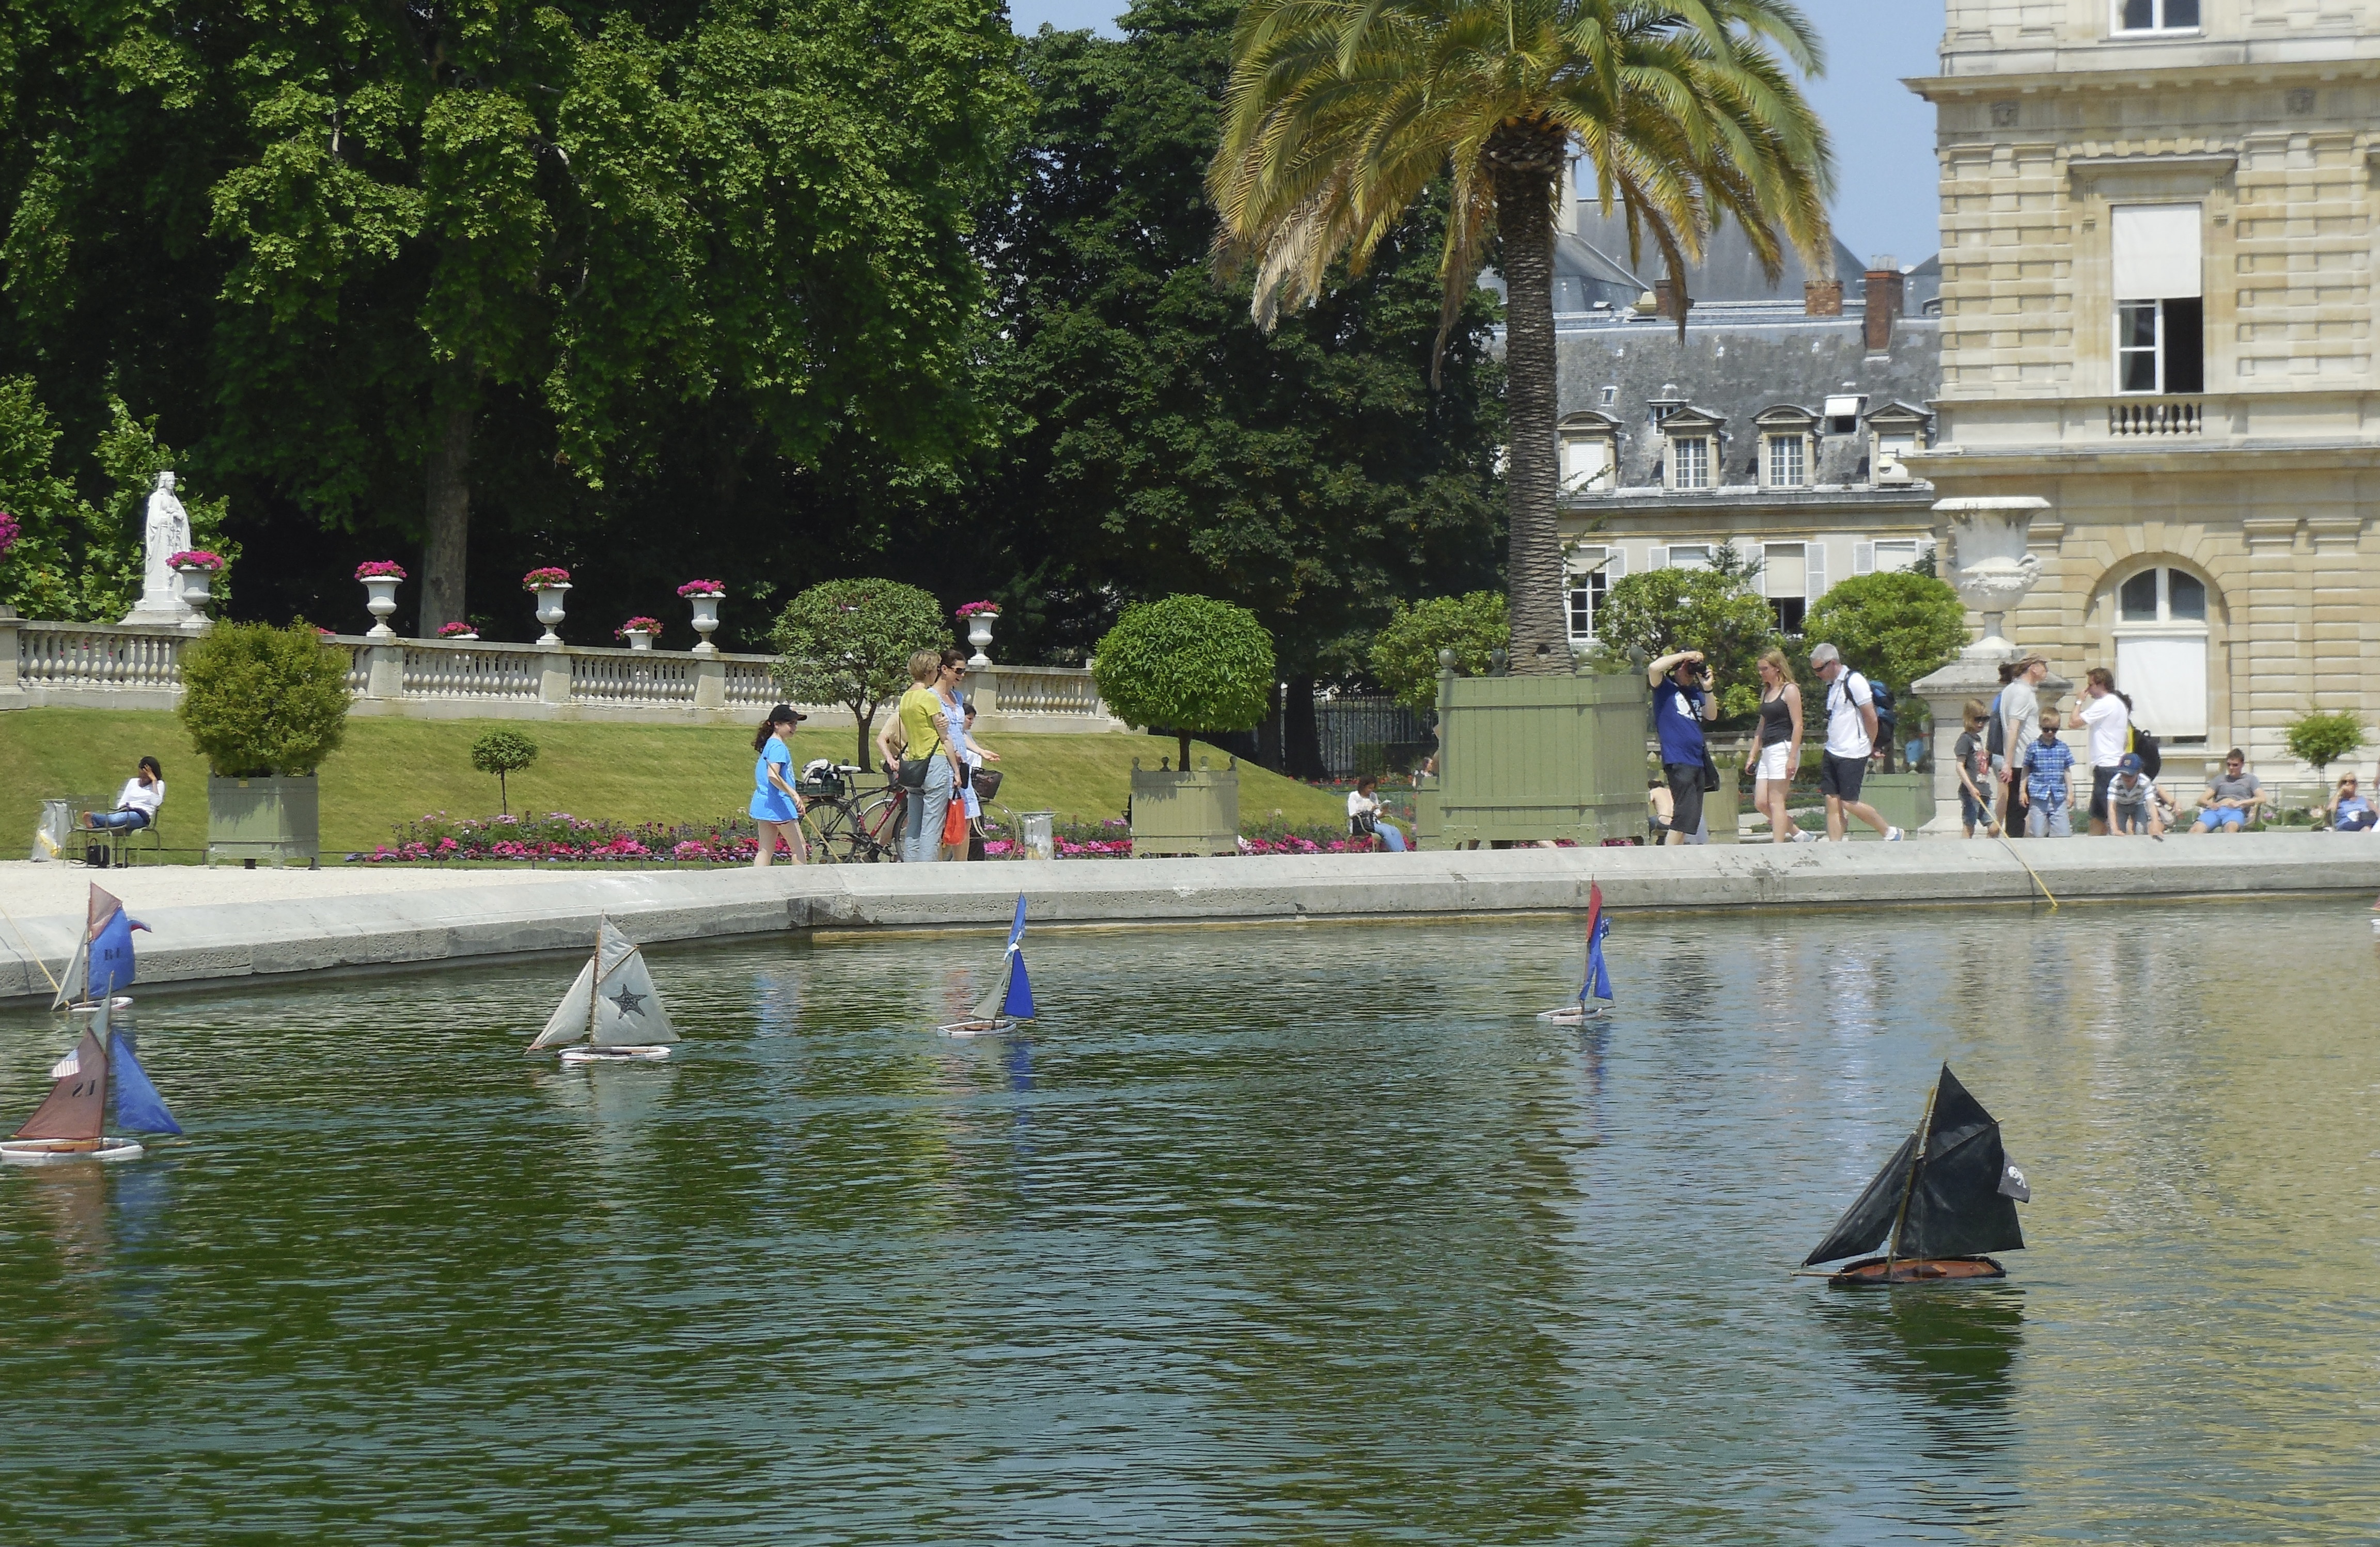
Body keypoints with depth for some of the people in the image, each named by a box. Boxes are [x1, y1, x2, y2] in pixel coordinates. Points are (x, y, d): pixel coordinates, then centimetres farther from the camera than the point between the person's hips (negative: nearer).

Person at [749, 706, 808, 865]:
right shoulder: (778, 747, -13)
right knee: (799, 849, -1)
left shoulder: (769, 745, 17)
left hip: (762, 804, 10)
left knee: (766, 851, 6)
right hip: (779, 805, -10)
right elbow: (773, 776, -27)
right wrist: (793, 793, -34)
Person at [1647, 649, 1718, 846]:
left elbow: (1712, 715, 14)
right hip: (1677, 761, -8)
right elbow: (1654, 668, -19)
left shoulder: (1695, 692, 19)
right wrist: (1685, 655, -11)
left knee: (1693, 817, 9)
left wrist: (1707, 688, 2)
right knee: (1686, 814, -15)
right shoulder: (1665, 687, 0)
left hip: (1698, 761, 8)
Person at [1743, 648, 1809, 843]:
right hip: (1767, 752, 9)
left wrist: (1792, 757, -19)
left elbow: (1797, 725, -12)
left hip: (1783, 748, -9)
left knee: (1775, 802, -10)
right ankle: (1799, 835, 15)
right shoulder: (1766, 692, 18)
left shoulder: (1790, 690, -6)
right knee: (1760, 804, 4)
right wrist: (1753, 754, 19)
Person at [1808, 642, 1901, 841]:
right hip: (1832, 752, 8)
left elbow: (1871, 717, -11)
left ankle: (1891, 832, 10)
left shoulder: (1854, 681, -12)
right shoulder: (1832, 685, 15)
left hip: (1852, 754, -8)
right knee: (1832, 801, 1)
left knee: (1849, 803, -7)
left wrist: (1870, 748, -2)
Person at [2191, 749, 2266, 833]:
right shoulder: (2220, 779, 33)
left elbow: (2262, 799, 9)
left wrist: (2240, 803, -6)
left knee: (2231, 826, -44)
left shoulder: (2250, 779, 25)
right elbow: (2201, 800, 24)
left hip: (2236, 811, -3)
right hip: (2216, 810, 3)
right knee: (2197, 828, -34)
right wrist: (2210, 804, -2)